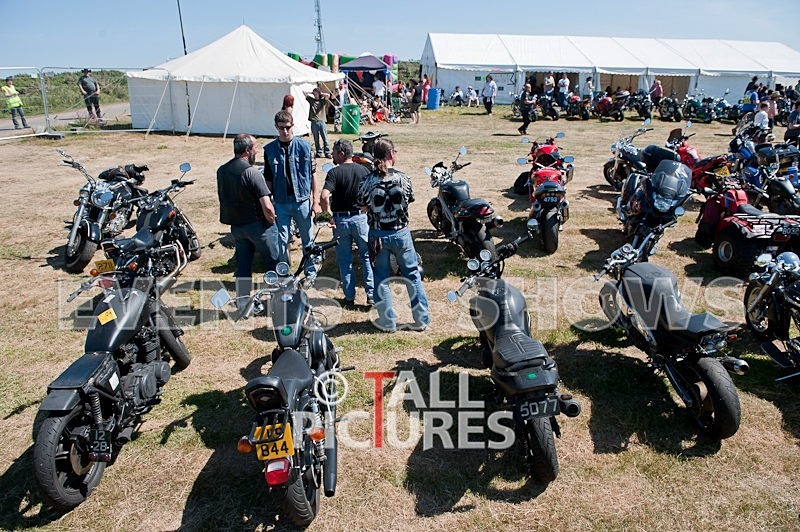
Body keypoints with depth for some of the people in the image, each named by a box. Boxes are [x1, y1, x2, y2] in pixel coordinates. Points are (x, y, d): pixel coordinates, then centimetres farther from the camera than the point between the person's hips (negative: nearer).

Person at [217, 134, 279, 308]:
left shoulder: (221, 171, 2)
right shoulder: (252, 173, -21)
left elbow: (224, 198, 11)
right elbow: (267, 207, -25)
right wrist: (271, 220, -8)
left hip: (236, 226, 7)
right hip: (258, 225, -6)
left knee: (243, 264, 16)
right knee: (273, 261, 9)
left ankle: (243, 303, 22)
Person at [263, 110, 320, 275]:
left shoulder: (304, 146, -2)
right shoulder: (269, 149, 1)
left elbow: (312, 175, 0)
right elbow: (268, 180, 5)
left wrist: (315, 201, -2)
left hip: (302, 200, -1)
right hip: (280, 202, 1)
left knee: (308, 239, 9)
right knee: (281, 241, 7)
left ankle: (311, 271, 26)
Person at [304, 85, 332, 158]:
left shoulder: (323, 100, 7)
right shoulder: (311, 100, 12)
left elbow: (328, 95, -10)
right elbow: (304, 93, 11)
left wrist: (321, 93, 2)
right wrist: (311, 93, 11)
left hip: (321, 121, -2)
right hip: (314, 122, 2)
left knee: (325, 138, -3)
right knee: (316, 139, 6)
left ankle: (327, 153, 0)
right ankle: (318, 152, 14)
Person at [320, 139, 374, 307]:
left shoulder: (334, 172, -10)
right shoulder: (363, 170, 0)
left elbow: (324, 196, -23)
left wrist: (328, 214, -8)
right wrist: (369, 211, 12)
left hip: (340, 219, -2)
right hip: (361, 217, 2)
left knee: (344, 260, 10)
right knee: (367, 256, 13)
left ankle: (349, 297, 15)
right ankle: (371, 293, 12)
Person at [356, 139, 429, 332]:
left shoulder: (367, 181, -11)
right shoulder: (403, 178, -11)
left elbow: (363, 207, -1)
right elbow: (409, 200, 3)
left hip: (378, 235, 0)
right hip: (401, 233, 0)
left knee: (381, 278, 14)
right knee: (412, 275, 14)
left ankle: (388, 321, 22)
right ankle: (421, 319, 21)